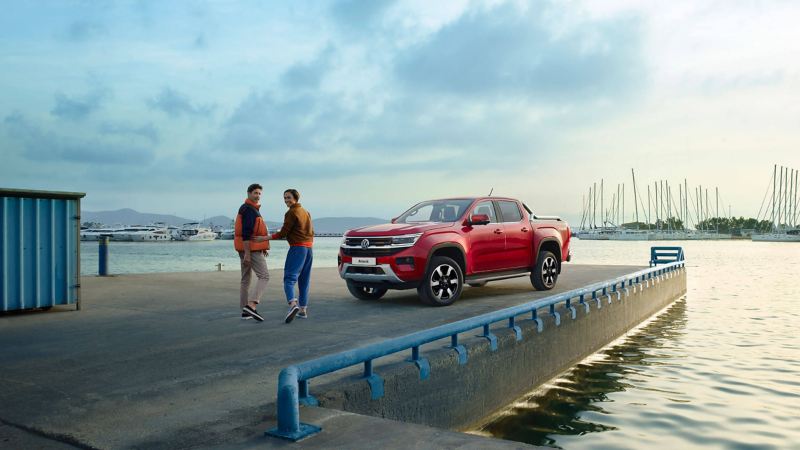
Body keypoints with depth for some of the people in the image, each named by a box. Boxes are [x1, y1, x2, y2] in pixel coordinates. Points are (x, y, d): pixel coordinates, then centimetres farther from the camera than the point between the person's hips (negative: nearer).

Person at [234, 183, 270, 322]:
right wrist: (247, 254, -24)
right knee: (264, 276, -12)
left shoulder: (249, 208, 19)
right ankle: (251, 305, -22)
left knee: (246, 279, 10)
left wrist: (263, 248, 25)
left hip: (246, 248, 10)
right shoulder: (249, 209, -14)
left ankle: (245, 311, 14)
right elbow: (246, 233, -21)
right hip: (251, 249, -10)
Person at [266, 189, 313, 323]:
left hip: (297, 248, -8)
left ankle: (293, 305, -32)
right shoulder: (306, 212, 18)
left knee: (289, 278, -13)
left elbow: (283, 233, -11)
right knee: (304, 280, 11)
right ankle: (303, 309, 14)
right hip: (309, 247, 8)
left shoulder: (291, 213, -8)